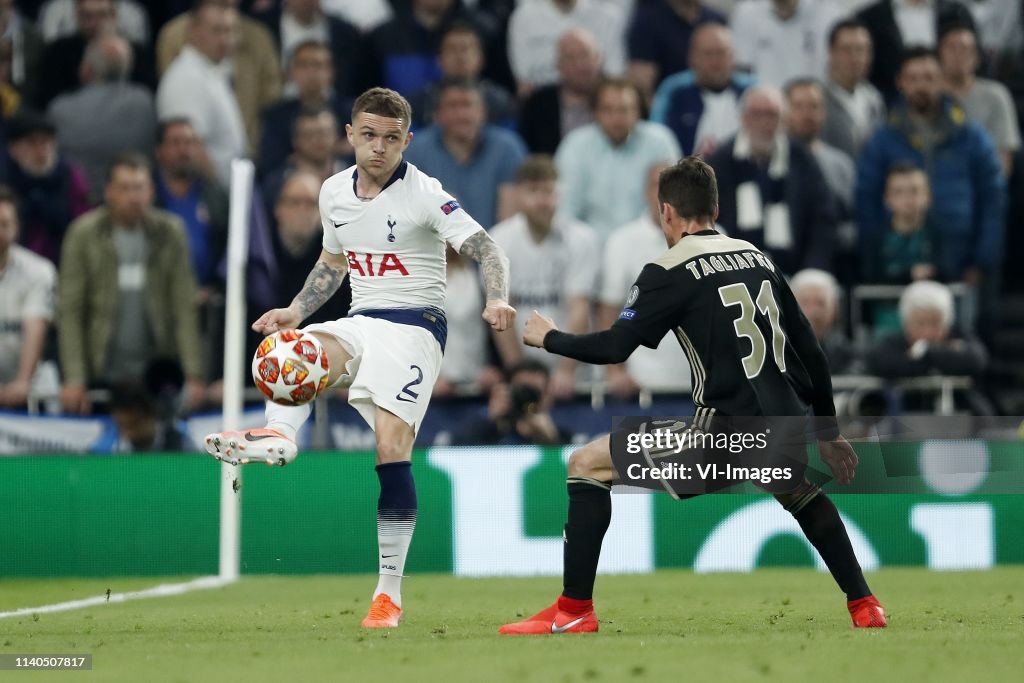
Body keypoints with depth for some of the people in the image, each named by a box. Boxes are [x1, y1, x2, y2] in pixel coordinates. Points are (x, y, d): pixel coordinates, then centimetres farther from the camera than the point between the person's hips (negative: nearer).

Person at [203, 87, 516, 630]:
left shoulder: (423, 194, -9)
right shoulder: (334, 193, 9)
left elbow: (485, 249, -14)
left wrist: (497, 301, -32)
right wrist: (295, 311, 12)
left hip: (414, 325, -6)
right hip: (360, 322, 6)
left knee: (390, 448, -18)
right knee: (293, 343, -28)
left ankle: (389, 590, -14)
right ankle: (278, 437, -53)